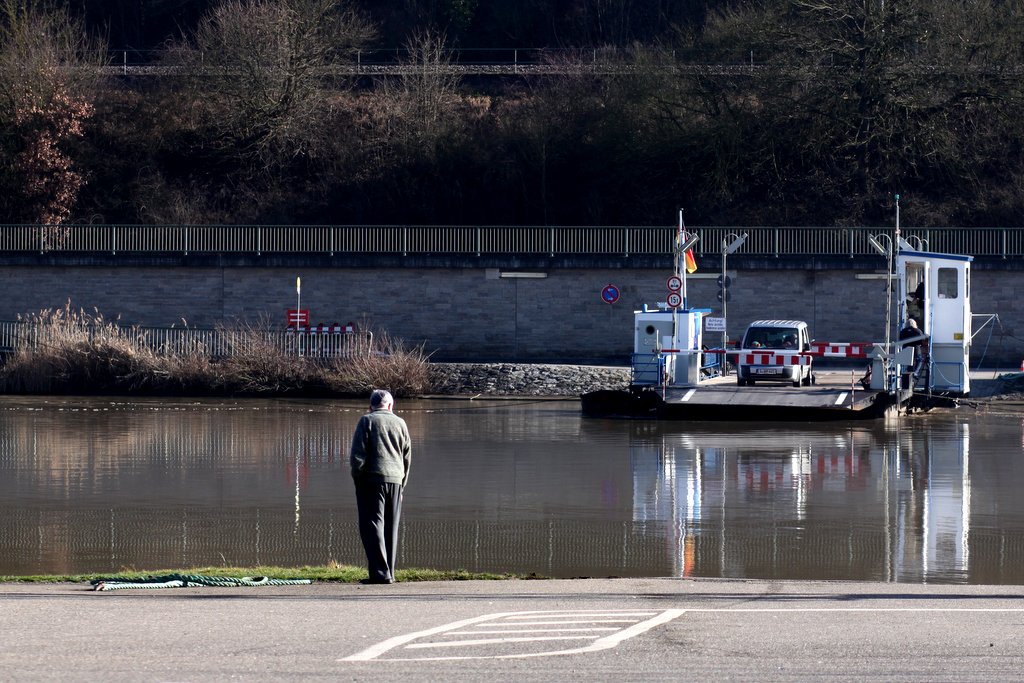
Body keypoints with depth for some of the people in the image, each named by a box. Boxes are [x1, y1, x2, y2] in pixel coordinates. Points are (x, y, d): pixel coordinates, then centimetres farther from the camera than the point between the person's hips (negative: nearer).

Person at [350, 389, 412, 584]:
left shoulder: (367, 421, -2)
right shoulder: (400, 423, 11)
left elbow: (358, 453, -8)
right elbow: (407, 457, 14)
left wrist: (357, 477, 1)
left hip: (371, 479, -5)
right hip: (395, 480, 5)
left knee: (372, 525, -5)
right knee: (391, 529, 10)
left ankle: (380, 572, -15)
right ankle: (389, 572, 11)